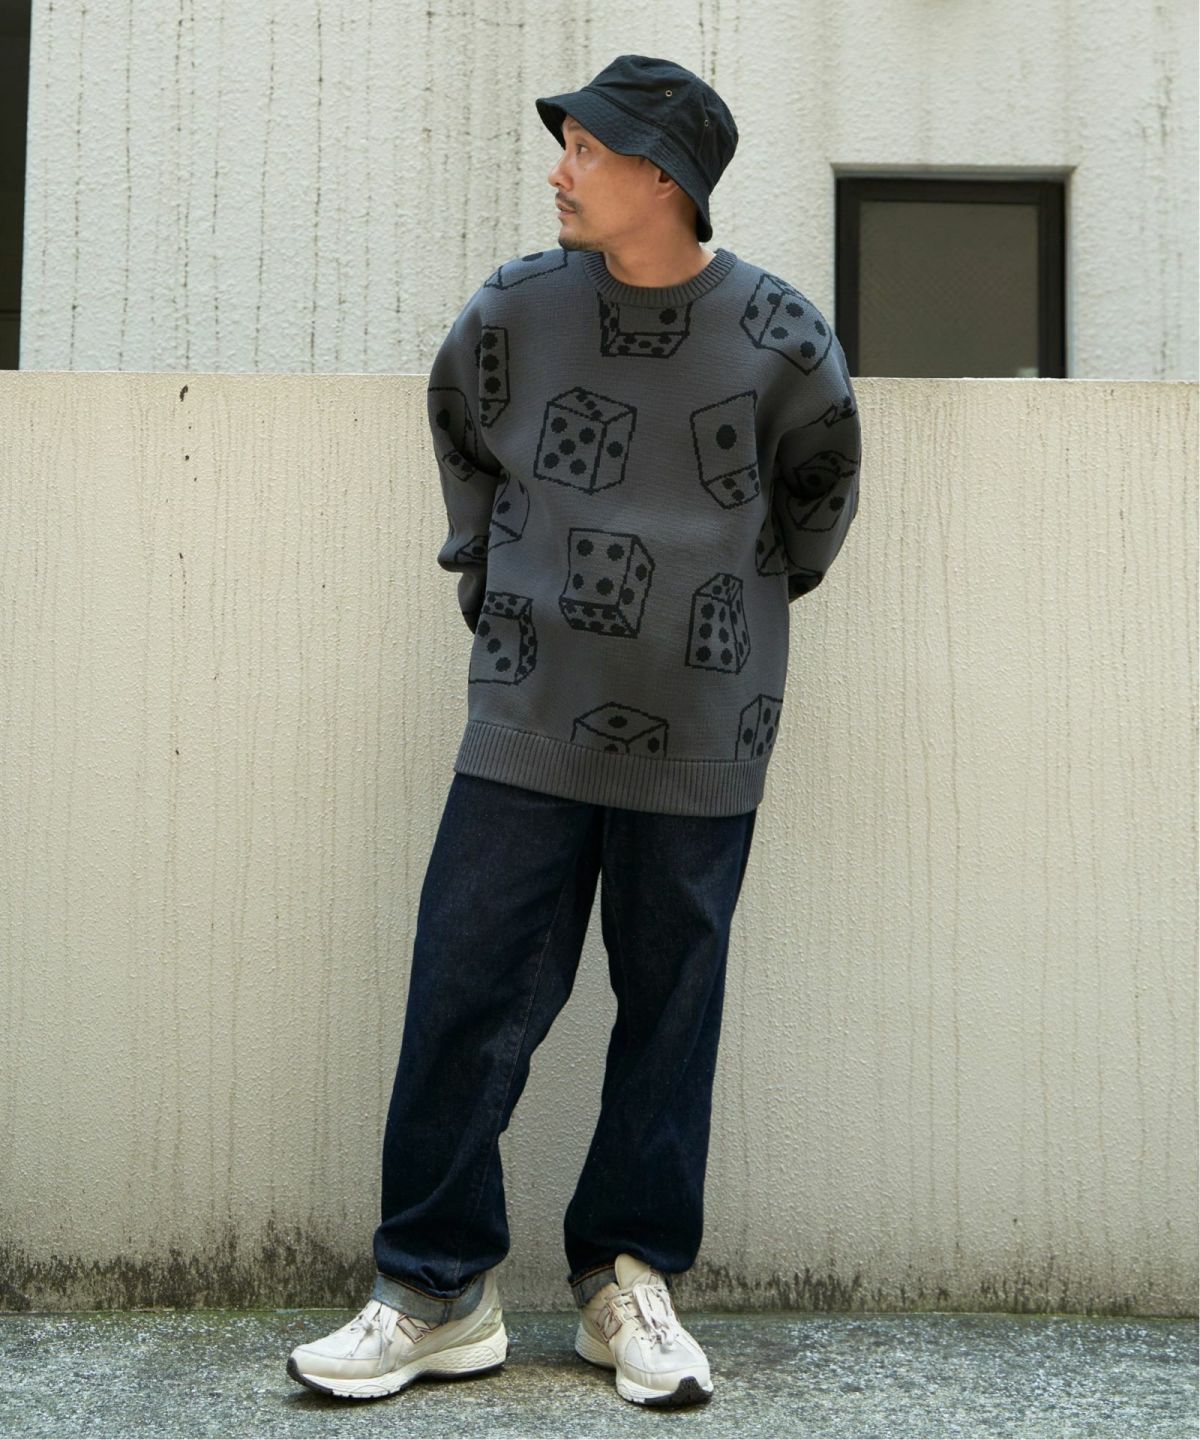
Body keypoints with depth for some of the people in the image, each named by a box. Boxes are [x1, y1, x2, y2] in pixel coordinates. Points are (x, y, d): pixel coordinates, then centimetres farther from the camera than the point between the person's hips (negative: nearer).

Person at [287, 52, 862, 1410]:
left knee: (671, 1015, 7)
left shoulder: (783, 340, -5)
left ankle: (630, 1281, 22)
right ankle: (437, 1292, 12)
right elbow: (460, 442, 19)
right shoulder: (514, 309, -1)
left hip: (700, 745, 0)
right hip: (527, 725, 1)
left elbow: (819, 491, 13)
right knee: (466, 999, -1)